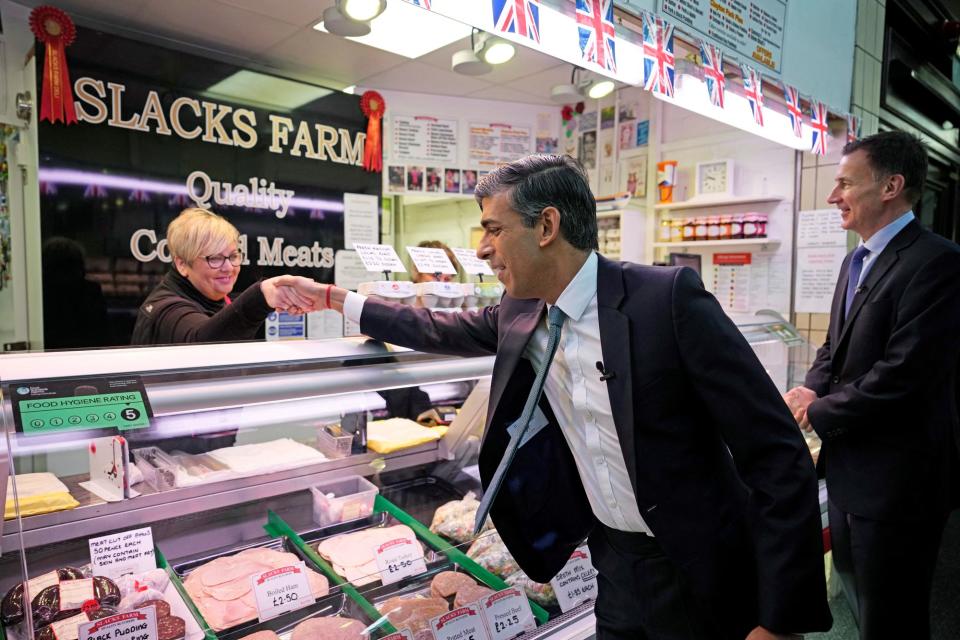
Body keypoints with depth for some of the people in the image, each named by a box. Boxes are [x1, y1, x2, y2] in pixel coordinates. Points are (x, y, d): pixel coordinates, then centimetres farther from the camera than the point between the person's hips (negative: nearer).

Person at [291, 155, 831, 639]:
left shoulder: (669, 298, -22)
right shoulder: (518, 314, -3)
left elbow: (778, 455, -20)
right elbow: (442, 332, 17)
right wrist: (335, 299, 19)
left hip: (697, 569, -5)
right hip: (613, 560, 5)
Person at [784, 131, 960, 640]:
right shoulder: (856, 261, 10)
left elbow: (902, 374, -26)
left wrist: (818, 413, -15)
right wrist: (811, 392, -4)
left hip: (894, 478, -8)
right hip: (848, 465, 9)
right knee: (854, 591, 25)